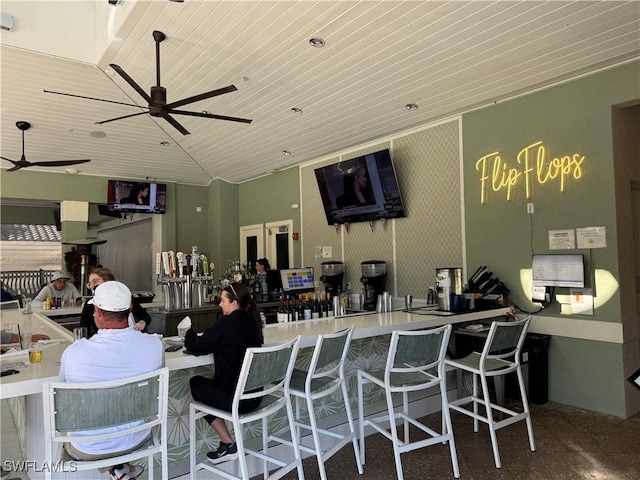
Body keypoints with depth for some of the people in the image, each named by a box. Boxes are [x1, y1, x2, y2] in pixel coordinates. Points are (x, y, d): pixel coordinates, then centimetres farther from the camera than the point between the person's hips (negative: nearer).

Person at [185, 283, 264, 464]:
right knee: (205, 382, 24)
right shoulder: (252, 322, 4)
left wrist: (189, 333, 9)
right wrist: (195, 337, 11)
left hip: (236, 399, -7)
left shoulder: (227, 323, -18)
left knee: (196, 383, 20)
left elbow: (196, 347, -11)